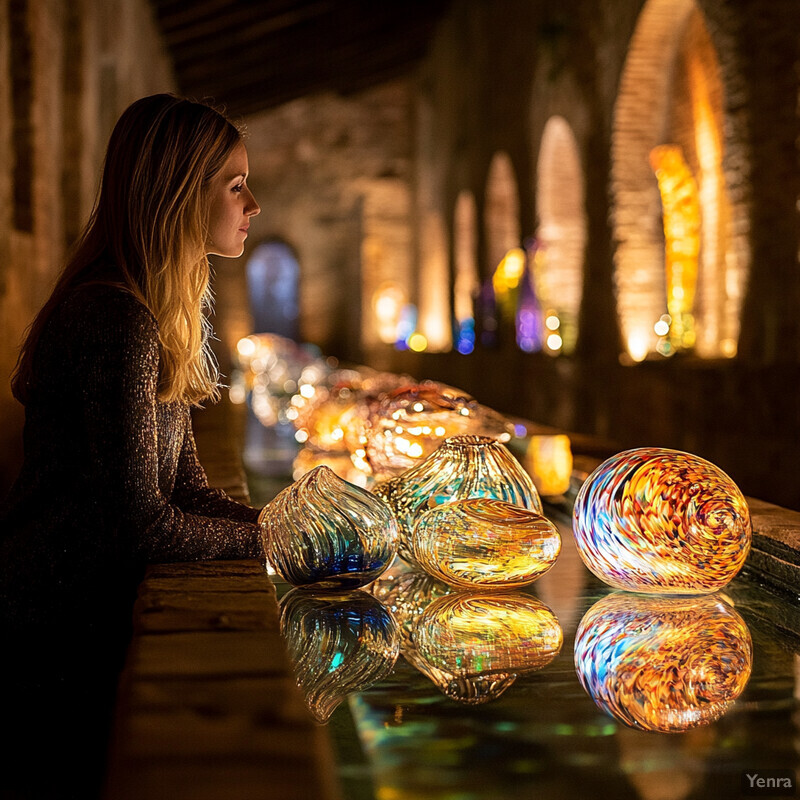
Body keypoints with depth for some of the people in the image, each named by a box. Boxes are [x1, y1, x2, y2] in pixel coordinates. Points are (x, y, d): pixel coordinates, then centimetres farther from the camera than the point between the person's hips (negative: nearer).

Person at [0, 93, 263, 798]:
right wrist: (275, 537, -9)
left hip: (96, 601, 9)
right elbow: (141, 522, -23)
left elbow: (185, 485, 10)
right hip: (60, 629, -9)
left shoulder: (163, 313, 12)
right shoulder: (115, 319, -22)